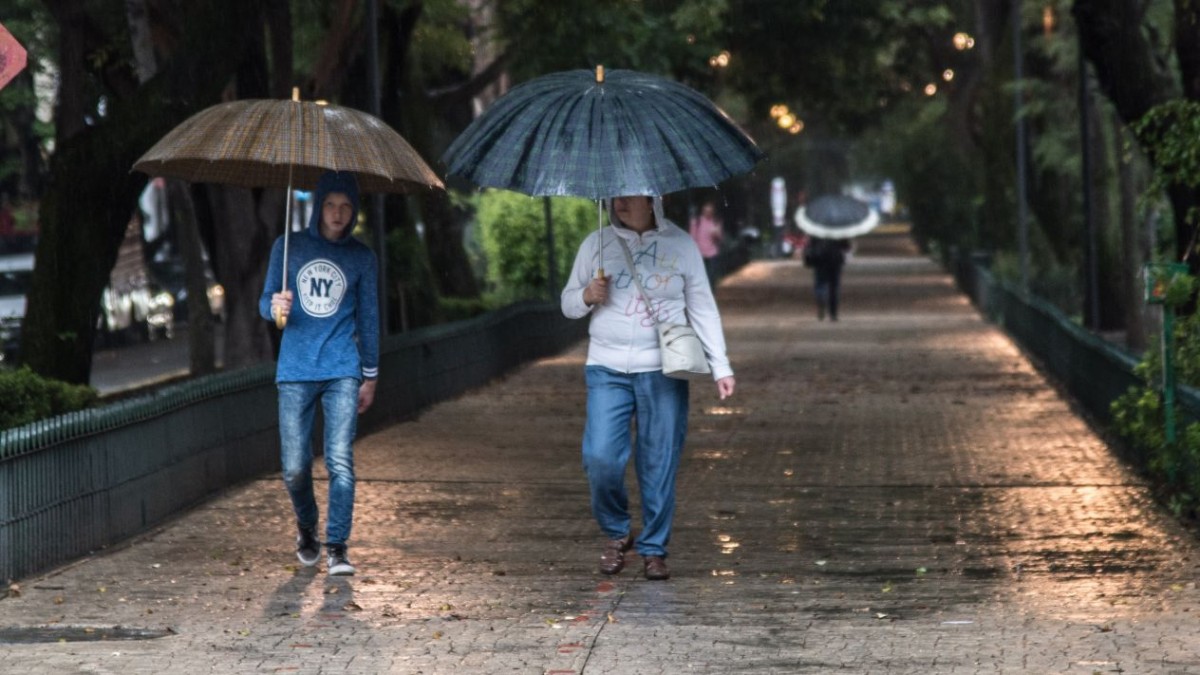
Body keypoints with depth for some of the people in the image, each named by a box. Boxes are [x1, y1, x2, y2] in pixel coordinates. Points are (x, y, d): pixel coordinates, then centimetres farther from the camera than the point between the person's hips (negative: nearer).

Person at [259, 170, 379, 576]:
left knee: (340, 461, -11)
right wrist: (275, 306, -18)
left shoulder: (362, 258, 8)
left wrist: (370, 376, 15)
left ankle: (337, 549, -8)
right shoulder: (288, 248, 6)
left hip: (342, 372, 0)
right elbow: (266, 302, 6)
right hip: (295, 371, 0)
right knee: (294, 467, -1)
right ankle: (306, 526, 27)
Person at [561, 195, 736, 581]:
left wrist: (720, 367, 3)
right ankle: (616, 532, 12)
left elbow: (703, 309, 9)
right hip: (607, 370, 1)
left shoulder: (680, 245, 5)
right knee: (600, 458, -12)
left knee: (659, 465, -1)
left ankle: (654, 549, 12)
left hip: (663, 372, -1)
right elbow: (568, 304, 15)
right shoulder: (596, 245, 8)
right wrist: (586, 297, -9)